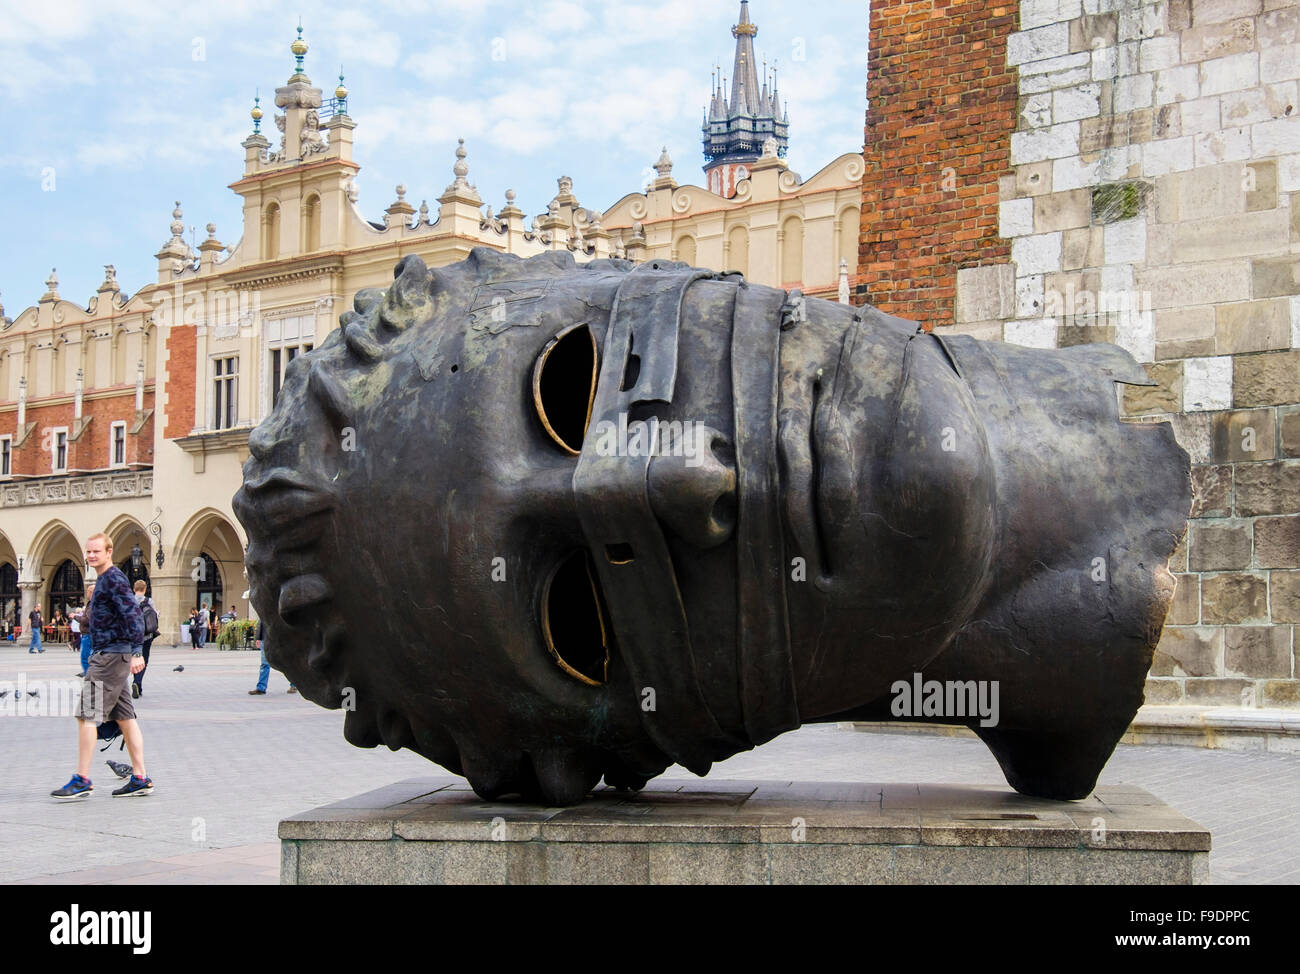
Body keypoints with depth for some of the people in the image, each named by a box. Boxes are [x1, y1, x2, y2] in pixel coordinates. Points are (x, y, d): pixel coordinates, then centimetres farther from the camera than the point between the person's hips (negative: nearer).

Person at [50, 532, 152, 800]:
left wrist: (136, 652, -27)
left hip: (112, 655, -10)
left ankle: (82, 780, -5)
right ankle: (140, 778, 12)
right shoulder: (104, 579, 18)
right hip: (109, 655, 10)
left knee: (86, 715, -8)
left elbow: (133, 614, -21)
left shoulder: (114, 579, -12)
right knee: (125, 717, 10)